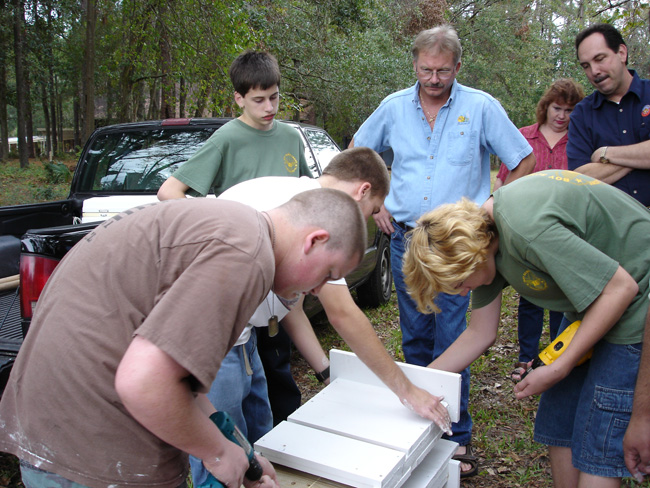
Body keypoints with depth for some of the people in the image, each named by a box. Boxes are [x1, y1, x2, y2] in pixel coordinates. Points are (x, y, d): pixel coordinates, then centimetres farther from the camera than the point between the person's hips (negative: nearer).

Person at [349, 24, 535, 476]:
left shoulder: (481, 107, -3)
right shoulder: (394, 107, 5)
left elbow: (526, 160, 4)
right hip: (405, 239, 3)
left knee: (452, 342, -3)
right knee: (415, 338, 13)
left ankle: (458, 435, 13)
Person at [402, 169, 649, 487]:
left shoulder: (525, 227, -31)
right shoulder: (481, 229, -2)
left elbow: (620, 288, -25)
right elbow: (480, 335, 6)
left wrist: (558, 369, -19)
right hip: (595, 304, 9)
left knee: (596, 449, -5)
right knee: (557, 428, 11)